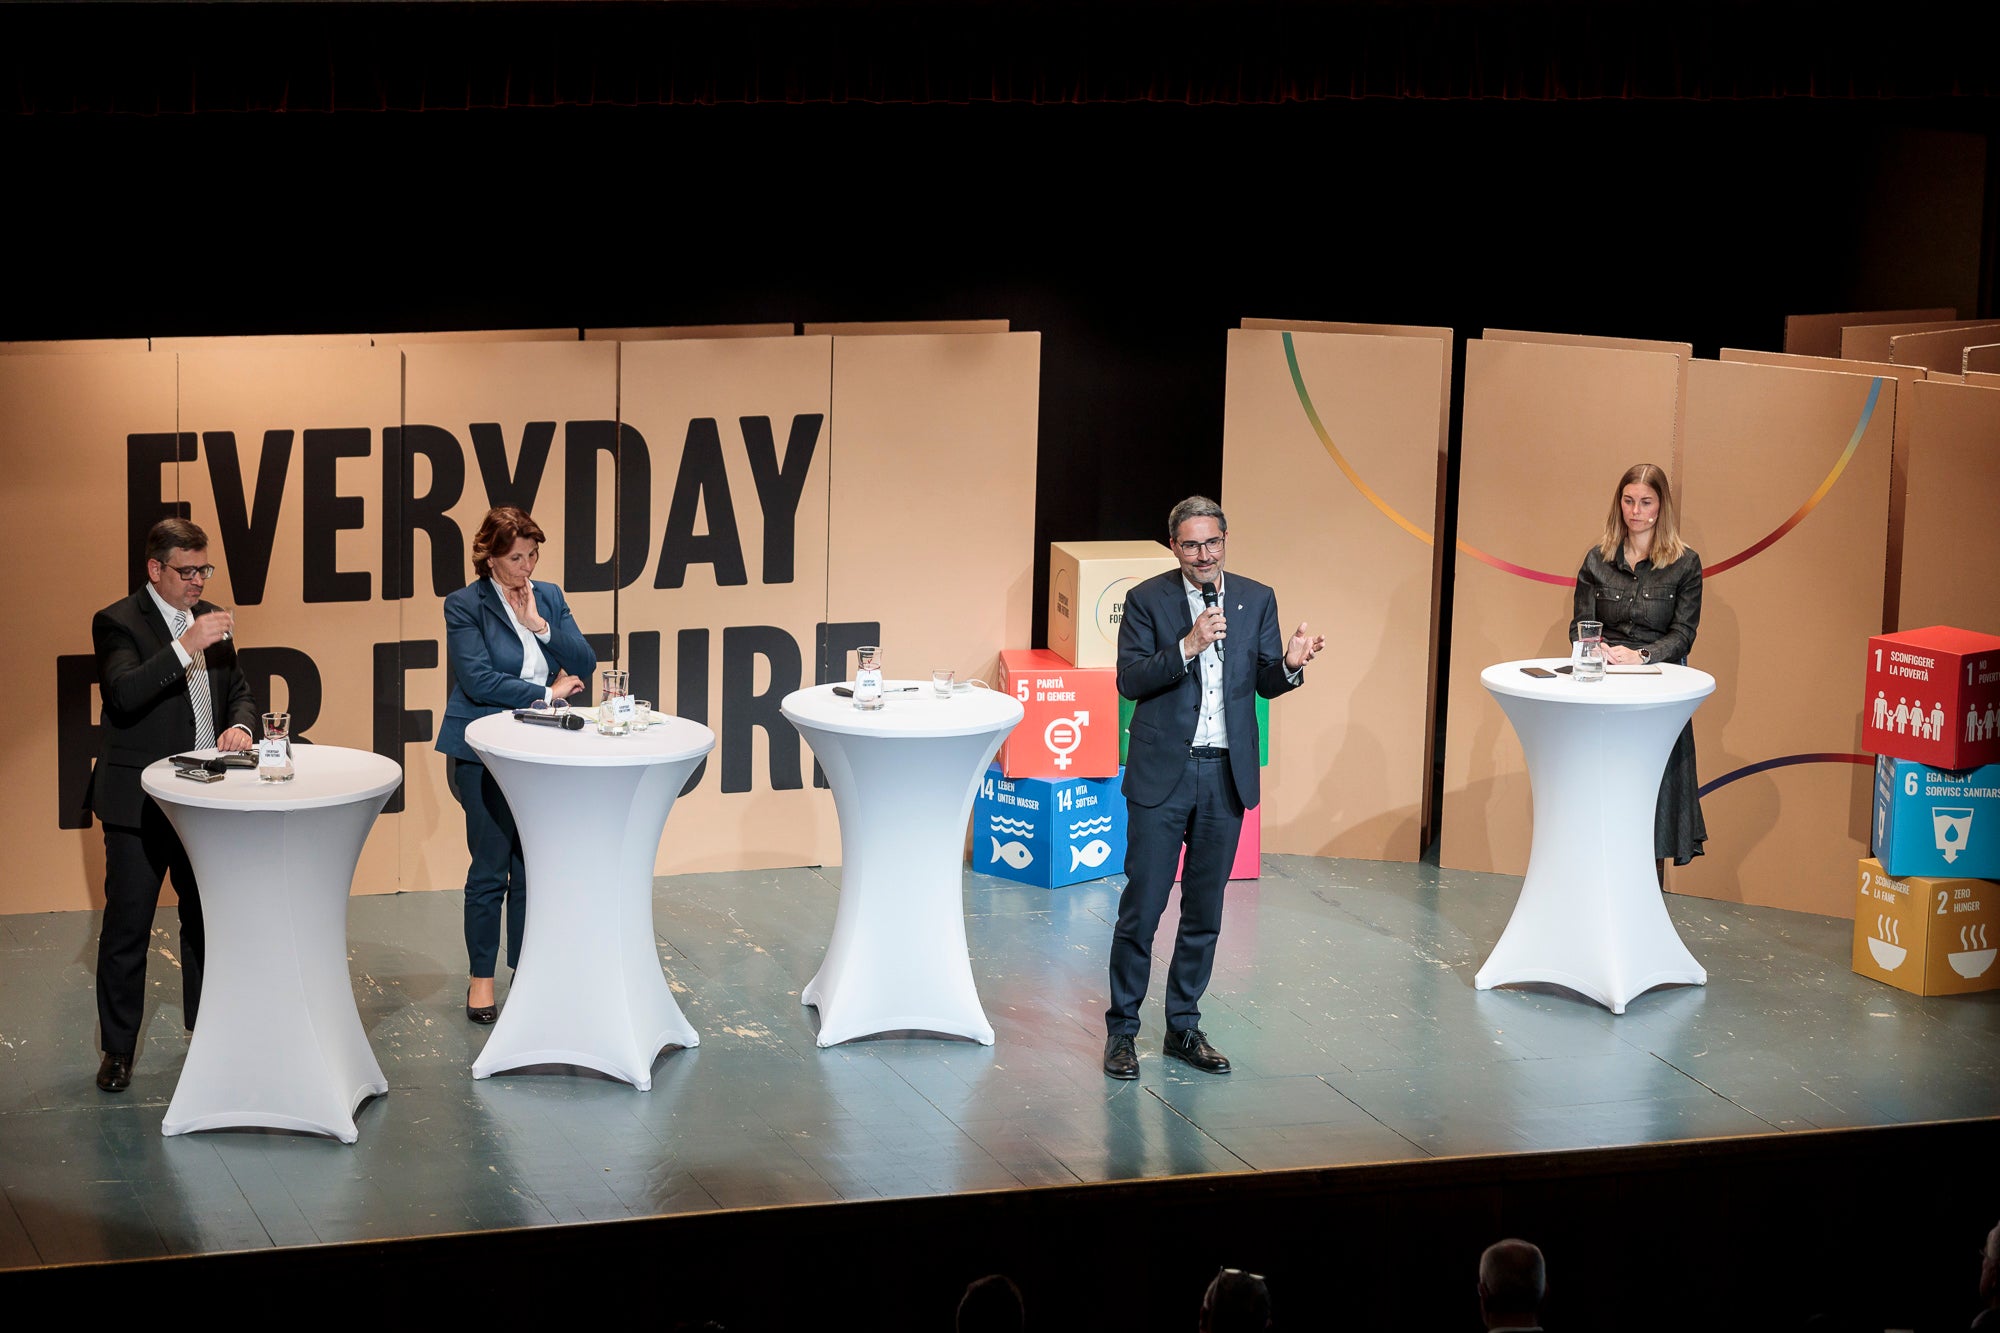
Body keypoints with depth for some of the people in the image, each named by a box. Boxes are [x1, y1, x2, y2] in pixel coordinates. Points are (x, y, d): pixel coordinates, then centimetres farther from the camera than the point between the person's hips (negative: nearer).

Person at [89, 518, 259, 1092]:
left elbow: (238, 691, 15)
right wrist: (186, 647, -30)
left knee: (206, 917, 15)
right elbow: (123, 694, -24)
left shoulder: (212, 619, 10)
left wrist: (240, 726, -8)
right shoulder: (117, 622, -9)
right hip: (138, 803, -6)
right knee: (127, 928, 0)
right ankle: (117, 1050, 9)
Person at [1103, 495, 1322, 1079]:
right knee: (1142, 907, -3)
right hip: (1162, 774, -3)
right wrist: (1188, 646, -22)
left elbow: (1265, 684, 6)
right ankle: (1121, 1030, 8)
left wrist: (1290, 664, -16)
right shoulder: (1147, 600, -3)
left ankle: (1183, 1028, 21)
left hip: (1227, 774, 3)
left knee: (1204, 912, 10)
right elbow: (1129, 680, -10)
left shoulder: (1256, 600, 6)